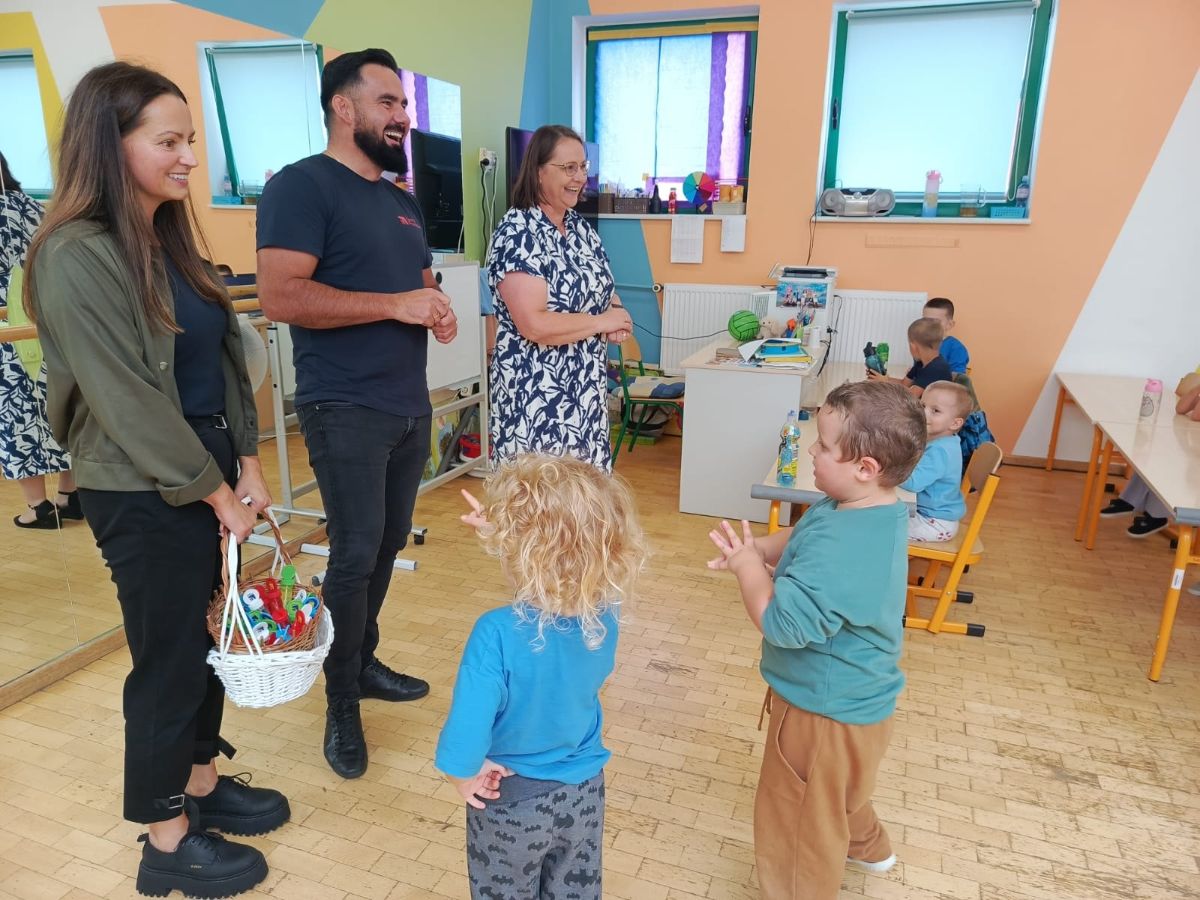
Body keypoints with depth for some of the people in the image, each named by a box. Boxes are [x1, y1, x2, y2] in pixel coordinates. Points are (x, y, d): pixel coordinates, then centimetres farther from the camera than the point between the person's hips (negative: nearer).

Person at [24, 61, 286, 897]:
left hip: (208, 476, 8)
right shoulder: (75, 256, -16)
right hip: (144, 494, -8)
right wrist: (214, 490, -12)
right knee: (168, 659, 6)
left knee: (208, 640, 18)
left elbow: (223, 359, 9)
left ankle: (202, 783, 38)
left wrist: (247, 465, 3)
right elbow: (126, 400, -18)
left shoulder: (171, 239, 9)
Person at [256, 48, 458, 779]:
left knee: (389, 545, 14)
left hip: (411, 406, 8)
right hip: (346, 410, -8)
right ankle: (341, 704, 16)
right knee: (355, 554, -2)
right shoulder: (301, 185, -9)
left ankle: (364, 661, 33)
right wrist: (397, 306, -20)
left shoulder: (403, 202, 17)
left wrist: (440, 310, 2)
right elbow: (281, 296, -20)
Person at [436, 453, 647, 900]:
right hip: (584, 794, 4)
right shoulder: (604, 617, -19)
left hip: (511, 803, -4)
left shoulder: (498, 633, -34)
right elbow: (553, 572, 4)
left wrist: (466, 778, -11)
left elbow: (464, 744, -31)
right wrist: (503, 537, -2)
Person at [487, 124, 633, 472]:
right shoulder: (517, 232, -14)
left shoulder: (581, 227, 10)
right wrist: (602, 322, -12)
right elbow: (534, 324, -24)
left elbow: (602, 288, 21)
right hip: (536, 395, -8)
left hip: (587, 388, 8)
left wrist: (617, 315, -2)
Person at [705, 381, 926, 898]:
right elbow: (799, 540, 8)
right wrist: (758, 548, -11)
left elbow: (783, 623, -35)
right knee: (833, 792, 37)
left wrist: (748, 566, -21)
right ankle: (866, 845, 63)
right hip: (850, 694, 11)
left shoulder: (841, 547, -38)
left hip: (826, 706, -10)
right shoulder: (877, 512, -5)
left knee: (797, 821, 13)